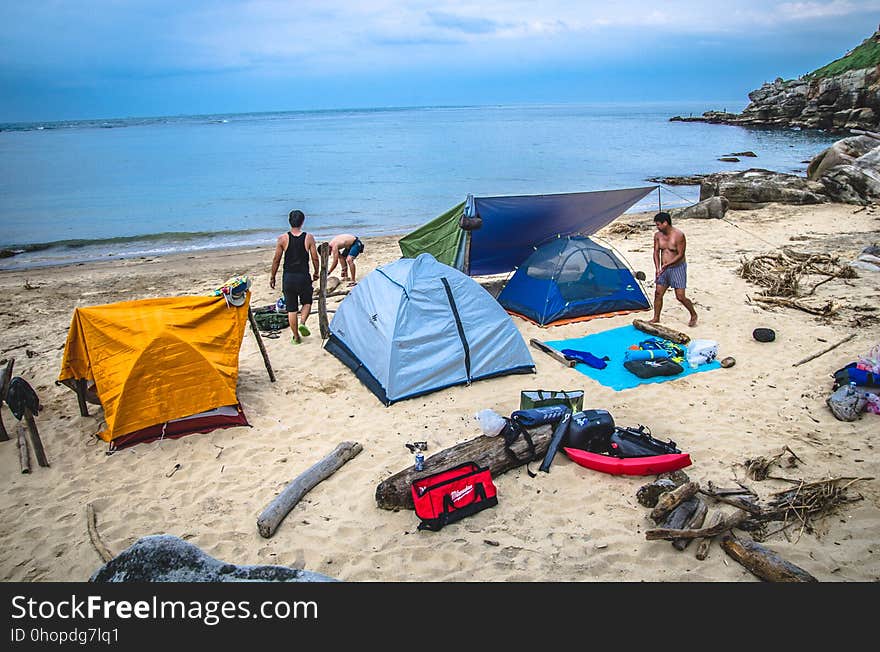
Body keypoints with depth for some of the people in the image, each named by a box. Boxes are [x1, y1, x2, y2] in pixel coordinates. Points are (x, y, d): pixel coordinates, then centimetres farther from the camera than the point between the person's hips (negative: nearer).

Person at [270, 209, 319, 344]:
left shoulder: (282, 238, -3)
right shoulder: (309, 238, -3)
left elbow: (276, 260, 0)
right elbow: (315, 258, 1)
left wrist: (272, 277, 11)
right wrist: (316, 273, 18)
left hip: (288, 277, 0)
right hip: (304, 277, 0)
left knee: (291, 308, 10)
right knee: (307, 302, 22)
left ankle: (296, 337, 14)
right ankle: (302, 322, -4)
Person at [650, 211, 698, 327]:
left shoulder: (678, 235, -18)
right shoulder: (657, 235, 0)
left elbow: (680, 255, -17)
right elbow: (656, 252, 4)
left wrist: (667, 264, -22)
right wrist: (657, 268, -7)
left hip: (677, 268, -6)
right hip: (664, 269, 6)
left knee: (680, 297, -7)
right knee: (658, 293, 3)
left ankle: (694, 315, 15)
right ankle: (656, 318, 16)